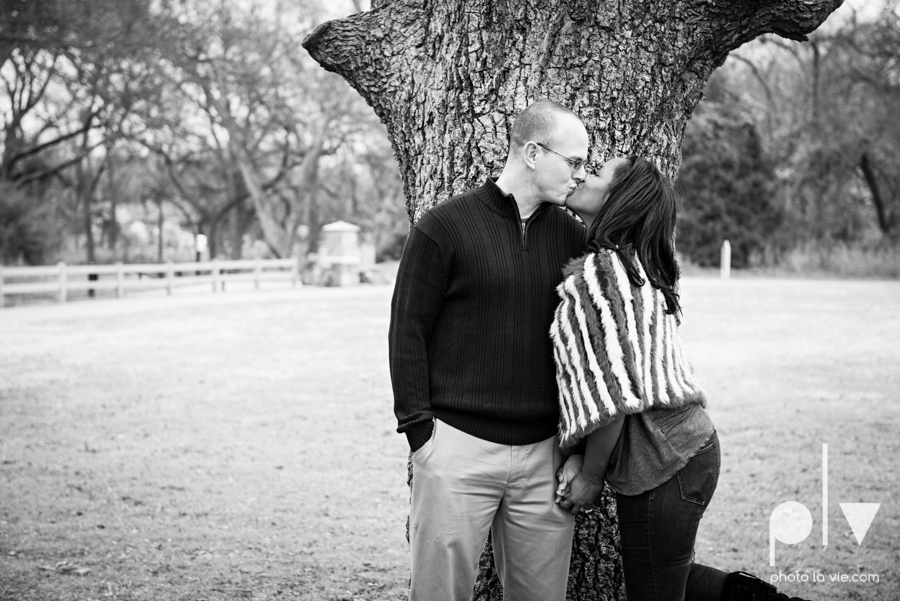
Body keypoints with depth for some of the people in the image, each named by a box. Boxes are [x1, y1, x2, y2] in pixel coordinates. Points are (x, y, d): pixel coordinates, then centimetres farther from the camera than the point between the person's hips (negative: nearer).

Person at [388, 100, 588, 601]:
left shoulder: (570, 235, 10)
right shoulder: (445, 227, -4)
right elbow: (408, 331, -3)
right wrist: (419, 428, -8)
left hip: (544, 451, 4)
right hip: (458, 446, -4)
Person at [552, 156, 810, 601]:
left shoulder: (599, 274, -17)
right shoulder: (629, 266, 12)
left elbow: (614, 397, -20)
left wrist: (590, 477, -9)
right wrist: (580, 458, 4)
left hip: (660, 466, -9)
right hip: (689, 447, 9)